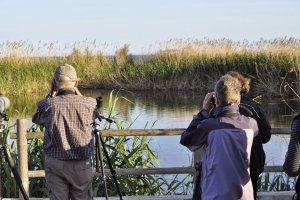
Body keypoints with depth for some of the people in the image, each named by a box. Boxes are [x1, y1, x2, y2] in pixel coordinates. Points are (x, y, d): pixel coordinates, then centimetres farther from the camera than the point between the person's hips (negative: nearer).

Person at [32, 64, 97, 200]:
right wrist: (77, 92, 8)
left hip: (54, 163, 0)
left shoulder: (48, 104, -12)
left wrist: (51, 94, 6)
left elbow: (37, 119, 8)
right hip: (81, 163, 0)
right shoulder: (89, 104, -12)